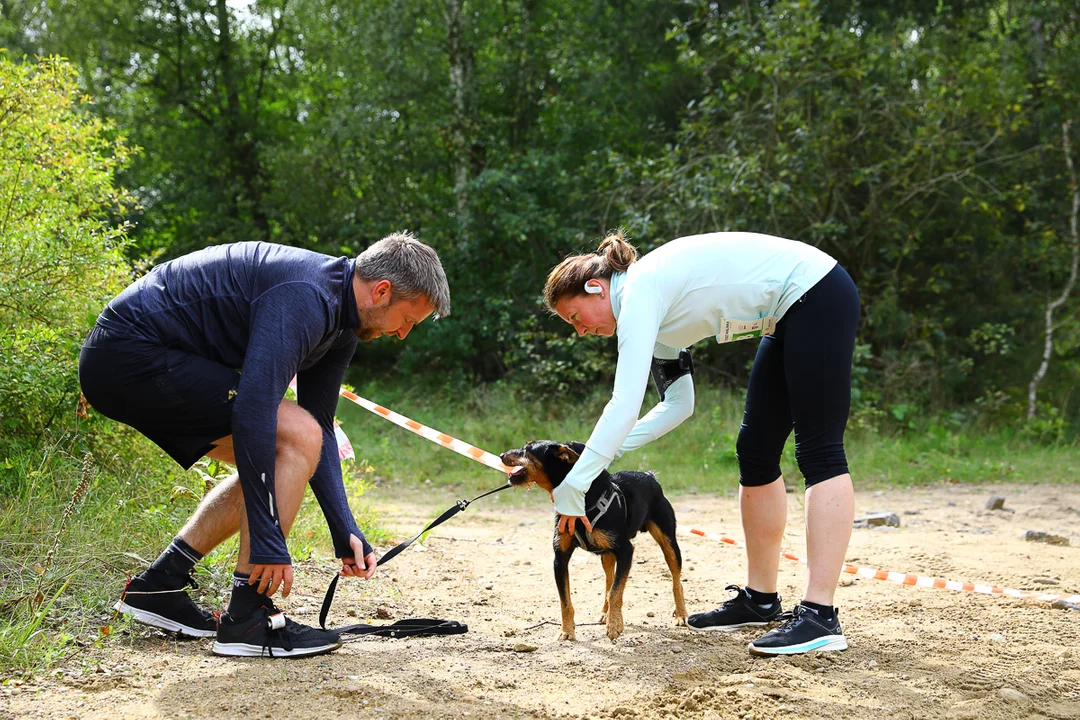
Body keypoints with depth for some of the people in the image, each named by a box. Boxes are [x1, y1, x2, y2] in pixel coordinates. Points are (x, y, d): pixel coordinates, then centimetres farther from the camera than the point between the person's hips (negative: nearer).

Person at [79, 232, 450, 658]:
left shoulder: (342, 325, 9)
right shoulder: (304, 300, -24)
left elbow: (320, 428, 15)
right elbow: (253, 414, -31)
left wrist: (345, 532, 7)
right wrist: (267, 541, -29)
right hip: (131, 355, -11)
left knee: (274, 465, 13)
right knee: (296, 438, -17)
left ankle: (157, 587, 14)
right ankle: (247, 619, -13)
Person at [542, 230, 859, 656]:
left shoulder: (640, 290, -17)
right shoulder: (654, 314, 11)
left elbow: (625, 405, -25)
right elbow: (678, 404, 15)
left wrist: (572, 487, -21)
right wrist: (606, 451, 5)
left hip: (817, 296, -10)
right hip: (792, 315, 10)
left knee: (819, 452, -15)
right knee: (755, 453, 11)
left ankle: (820, 616, -20)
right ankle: (760, 599, 18)